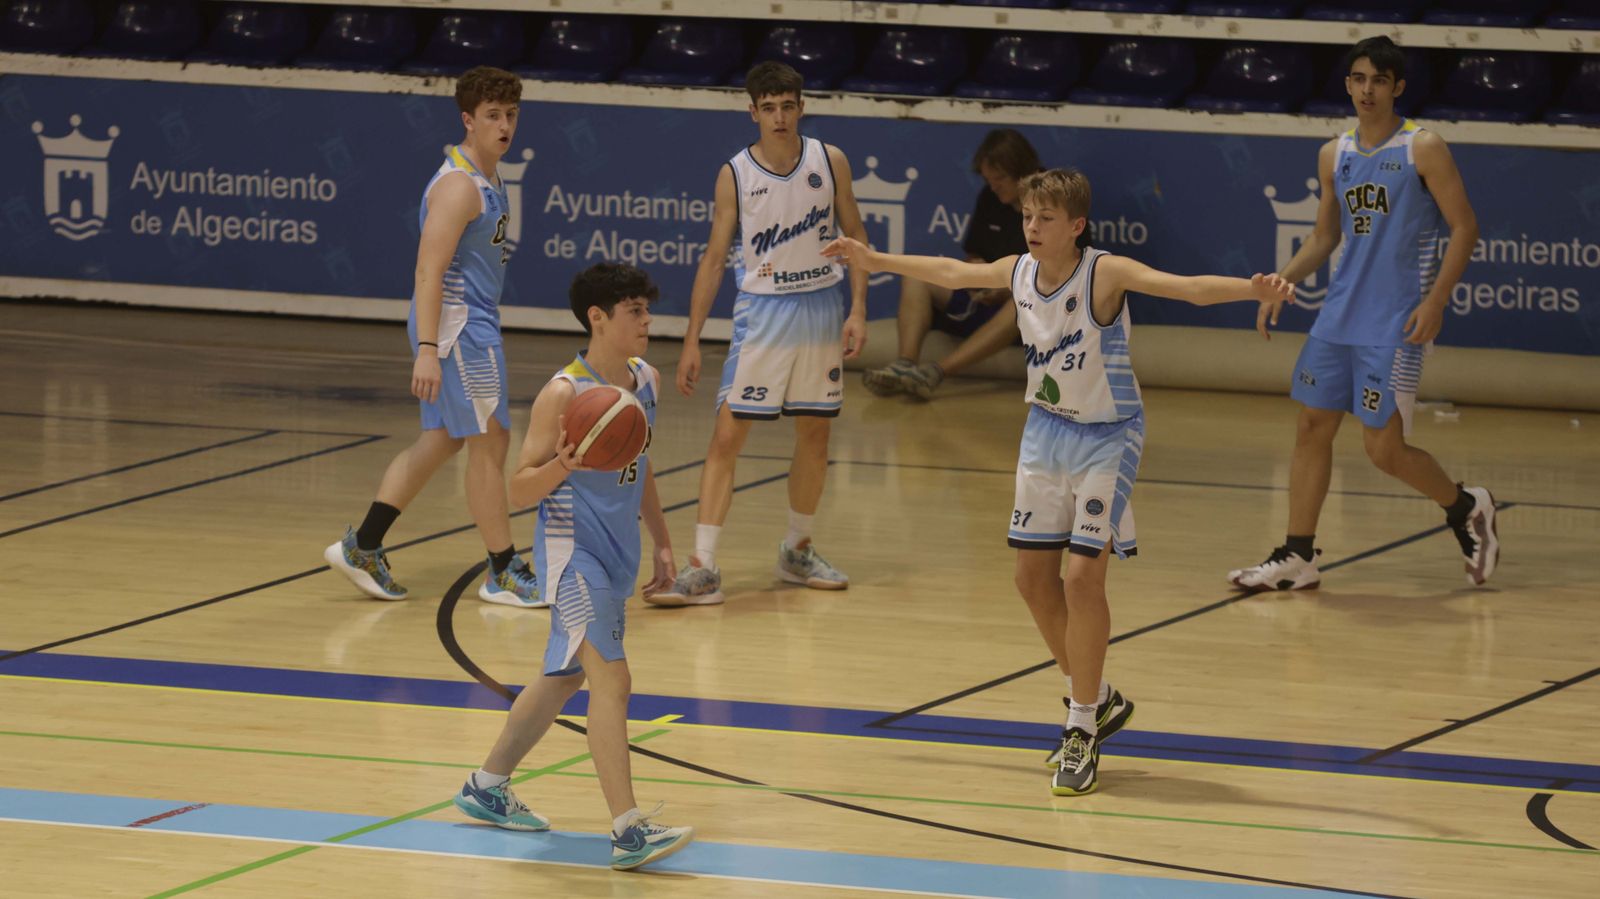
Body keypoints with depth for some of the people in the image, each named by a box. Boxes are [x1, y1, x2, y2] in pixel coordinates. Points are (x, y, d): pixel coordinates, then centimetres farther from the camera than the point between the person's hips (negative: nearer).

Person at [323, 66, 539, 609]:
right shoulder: (458, 185, -18)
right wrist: (428, 350, -29)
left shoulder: (487, 181, 14)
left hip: (474, 322, 10)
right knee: (489, 442, -4)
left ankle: (362, 547, 14)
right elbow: (429, 270, -23)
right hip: (456, 323, -10)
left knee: (440, 440, 13)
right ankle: (503, 573, 4)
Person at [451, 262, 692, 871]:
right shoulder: (563, 394, -17)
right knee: (611, 678, -17)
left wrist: (661, 543, 23)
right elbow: (519, 489, -16)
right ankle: (628, 832, -22)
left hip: (616, 556, 9)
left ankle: (487, 787, 37)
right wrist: (562, 466, -35)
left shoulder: (645, 381, 6)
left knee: (566, 676, 20)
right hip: (571, 551, -9)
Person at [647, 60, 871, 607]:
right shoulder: (735, 175, -6)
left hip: (822, 308, 2)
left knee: (814, 434, 12)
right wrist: (692, 341, -3)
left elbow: (854, 235, 5)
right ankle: (702, 570, -11)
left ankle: (797, 551, 30)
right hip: (762, 311, -2)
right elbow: (714, 257, -1)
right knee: (727, 435, -9)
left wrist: (858, 310, -6)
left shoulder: (829, 162, -2)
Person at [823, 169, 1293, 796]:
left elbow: (1188, 287, -35)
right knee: (1033, 575, 9)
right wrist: (874, 261, 30)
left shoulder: (1105, 274, -21)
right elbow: (951, 272, 18)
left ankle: (1083, 732, -2)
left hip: (1106, 437, -7)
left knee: (1082, 576, -13)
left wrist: (1252, 290, -53)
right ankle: (1096, 702, 29)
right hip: (1047, 430, 7)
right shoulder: (1018, 273, -2)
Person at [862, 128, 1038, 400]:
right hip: (987, 304, 6)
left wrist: (1009, 291, -24)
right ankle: (905, 364, -36)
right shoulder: (990, 199, 8)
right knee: (915, 275, -10)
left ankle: (936, 372, -50)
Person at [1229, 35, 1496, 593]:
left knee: (1384, 448, -6)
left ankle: (1466, 509, 18)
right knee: (1312, 427, 4)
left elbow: (1464, 227, -8)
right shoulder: (1335, 156, 11)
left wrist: (1435, 302, -16)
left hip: (1396, 324, -6)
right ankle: (1297, 557, 11)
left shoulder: (1422, 150, -7)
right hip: (1339, 317, 6)